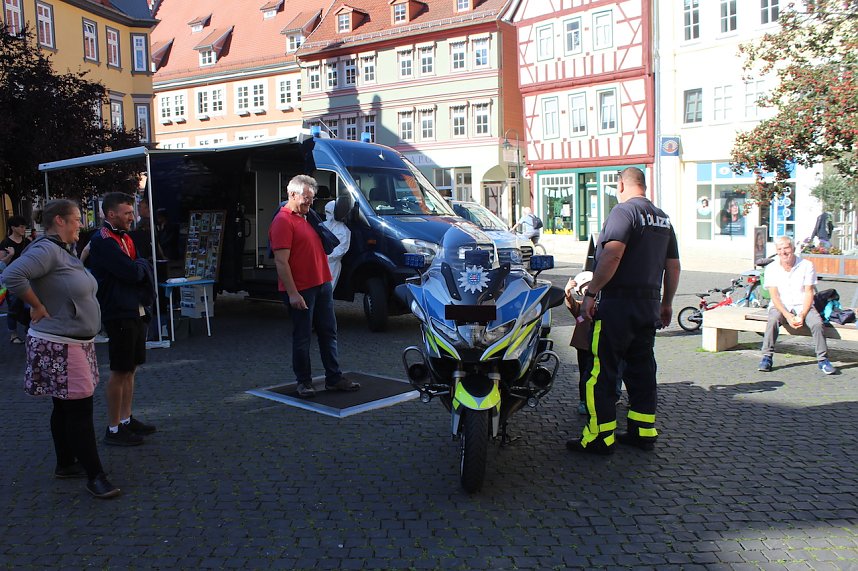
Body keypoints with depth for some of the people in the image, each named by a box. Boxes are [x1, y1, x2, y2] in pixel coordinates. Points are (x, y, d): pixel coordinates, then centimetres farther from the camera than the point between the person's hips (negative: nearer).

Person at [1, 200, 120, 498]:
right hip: (59, 346, -10)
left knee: (66, 408, 18)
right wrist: (38, 307, -21)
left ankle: (65, 463, 31)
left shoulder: (65, 251, 13)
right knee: (80, 410, -6)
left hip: (76, 343, 10)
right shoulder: (46, 250, -17)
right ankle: (94, 475, 0)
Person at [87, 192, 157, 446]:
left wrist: (138, 267, -9)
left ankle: (126, 419, 25)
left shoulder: (125, 237, 15)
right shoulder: (103, 240, -14)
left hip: (136, 311, 9)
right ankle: (113, 429, 7)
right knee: (119, 371, -2)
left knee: (131, 368, 14)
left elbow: (143, 270, 12)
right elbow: (131, 272, -21)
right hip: (119, 313, -9)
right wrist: (141, 264, -2)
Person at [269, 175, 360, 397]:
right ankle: (304, 382, 14)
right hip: (301, 290, -9)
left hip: (322, 285, 9)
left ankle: (334, 378, 20)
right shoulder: (283, 221, -13)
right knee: (302, 337, 2)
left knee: (328, 332, 12)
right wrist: (292, 293, -23)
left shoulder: (306, 217, 16)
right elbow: (281, 262, -19)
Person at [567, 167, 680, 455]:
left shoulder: (624, 211, -10)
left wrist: (590, 293, -20)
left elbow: (612, 255, -23)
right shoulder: (663, 218, 15)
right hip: (649, 305, 9)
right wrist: (666, 303, 24)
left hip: (619, 303, -8)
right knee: (642, 368, 14)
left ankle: (600, 437, 0)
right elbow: (673, 265, 17)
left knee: (602, 370, -3)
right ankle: (643, 432, 20)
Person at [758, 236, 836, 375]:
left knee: (817, 323, -28)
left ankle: (823, 359, -15)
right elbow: (774, 296, -6)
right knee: (772, 320, -32)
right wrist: (788, 316, -20)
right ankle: (767, 357, -25)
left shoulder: (807, 265, -1)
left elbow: (809, 293, -4)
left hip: (803, 306, 1)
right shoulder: (771, 268, 0)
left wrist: (802, 315, -18)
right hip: (781, 306, 0)